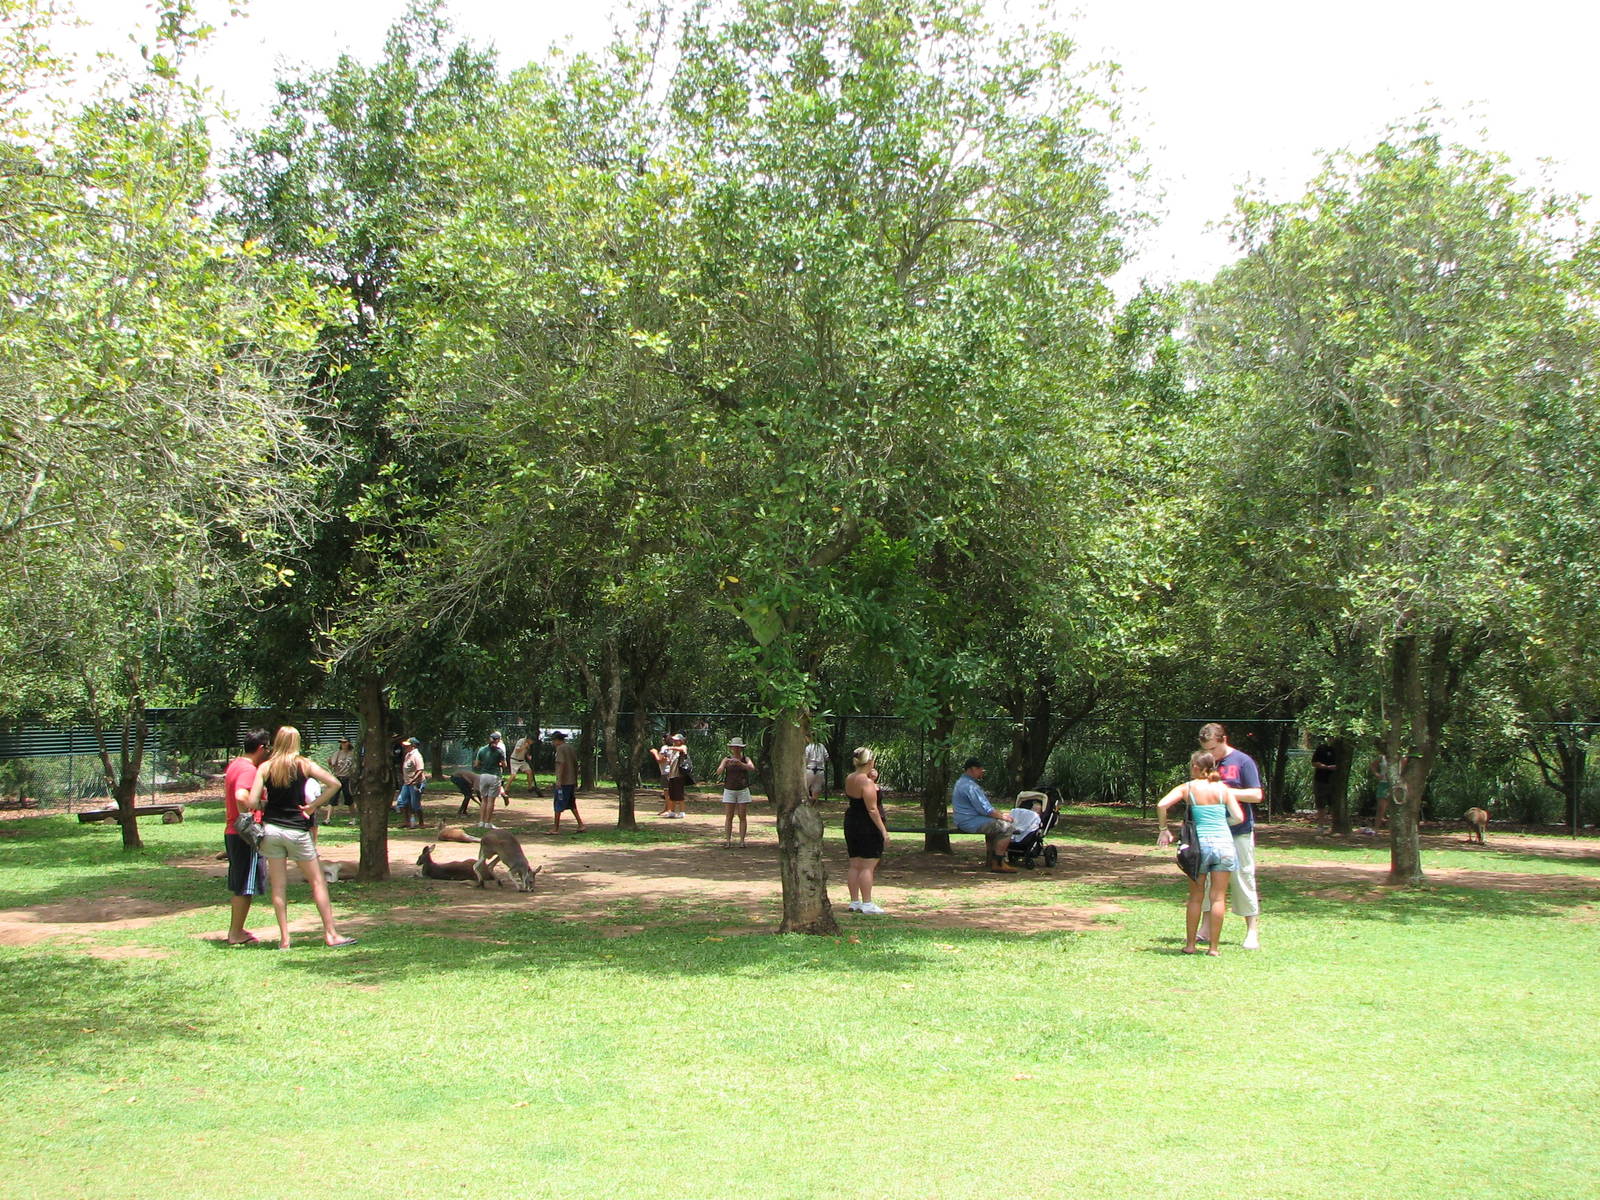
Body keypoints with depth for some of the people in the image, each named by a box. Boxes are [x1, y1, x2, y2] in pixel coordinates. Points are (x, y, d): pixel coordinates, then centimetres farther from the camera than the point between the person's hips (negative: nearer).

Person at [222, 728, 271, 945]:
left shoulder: (234, 765, 14)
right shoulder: (249, 769, -17)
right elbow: (241, 796, -33)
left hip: (232, 832, 10)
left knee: (238, 886, 17)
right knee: (246, 887, -2)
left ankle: (235, 930, 24)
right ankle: (236, 933, 3)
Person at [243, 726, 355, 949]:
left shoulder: (265, 768, -1)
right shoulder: (304, 765, -3)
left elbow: (251, 802, -8)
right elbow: (334, 784, -12)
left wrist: (265, 805, 13)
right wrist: (313, 805, -5)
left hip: (271, 829, 2)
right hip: (296, 830, -2)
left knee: (279, 886, 7)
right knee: (317, 881, 6)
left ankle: (284, 938, 8)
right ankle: (331, 933, 4)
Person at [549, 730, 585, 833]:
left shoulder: (560, 749, -11)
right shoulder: (571, 748, 13)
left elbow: (561, 764, -20)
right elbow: (576, 764, 16)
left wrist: (559, 780, -21)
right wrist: (575, 780, 22)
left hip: (563, 782, -8)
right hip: (572, 781, 8)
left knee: (558, 805, -1)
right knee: (571, 804, 15)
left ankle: (556, 828, 3)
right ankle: (581, 825, 11)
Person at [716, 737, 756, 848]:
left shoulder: (746, 759, 0)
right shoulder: (726, 759, 1)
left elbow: (752, 768, -20)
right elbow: (718, 772, -12)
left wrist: (740, 763, -35)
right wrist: (725, 764, -31)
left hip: (743, 790, 0)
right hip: (729, 790, 0)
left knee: (743, 817, -1)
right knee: (728, 817, -3)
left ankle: (742, 841, 2)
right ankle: (727, 841, -4)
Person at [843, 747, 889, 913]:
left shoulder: (849, 779, 8)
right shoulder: (866, 782, -18)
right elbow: (872, 809, -20)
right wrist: (883, 830, -16)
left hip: (851, 823, 9)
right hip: (868, 825, -9)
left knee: (855, 865, 12)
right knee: (868, 866, -6)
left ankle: (854, 901, 16)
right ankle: (867, 904, -6)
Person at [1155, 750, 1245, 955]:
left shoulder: (1187, 788, 2)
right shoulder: (1223, 788, 5)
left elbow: (1161, 805, -10)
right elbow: (1238, 817, 1)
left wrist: (1164, 828, 3)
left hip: (1200, 842, 0)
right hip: (1224, 842, 0)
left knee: (1196, 898, 10)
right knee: (1218, 897, 4)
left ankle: (1190, 944, 14)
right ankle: (1213, 946, 5)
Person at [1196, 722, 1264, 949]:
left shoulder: (1242, 761, -6)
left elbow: (1257, 795, -9)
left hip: (1238, 831, -5)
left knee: (1242, 878, -2)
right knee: (1206, 879, 6)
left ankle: (1253, 932, 5)